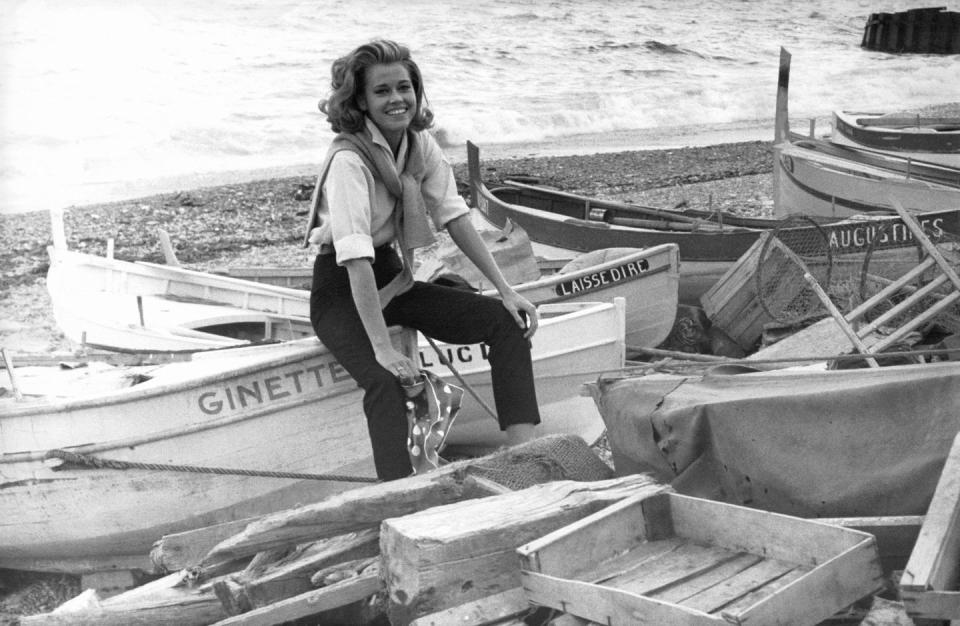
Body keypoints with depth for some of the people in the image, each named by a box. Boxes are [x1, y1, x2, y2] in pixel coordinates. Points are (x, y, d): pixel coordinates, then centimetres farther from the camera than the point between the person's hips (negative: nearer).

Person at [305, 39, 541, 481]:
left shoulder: (420, 143, -2)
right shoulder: (349, 159, -24)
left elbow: (456, 218, 1)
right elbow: (356, 259, -31)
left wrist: (505, 290, -5)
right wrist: (382, 348, -37)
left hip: (393, 277, 7)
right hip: (341, 290, -7)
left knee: (508, 322, -7)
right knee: (386, 380, -33)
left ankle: (522, 453, -9)